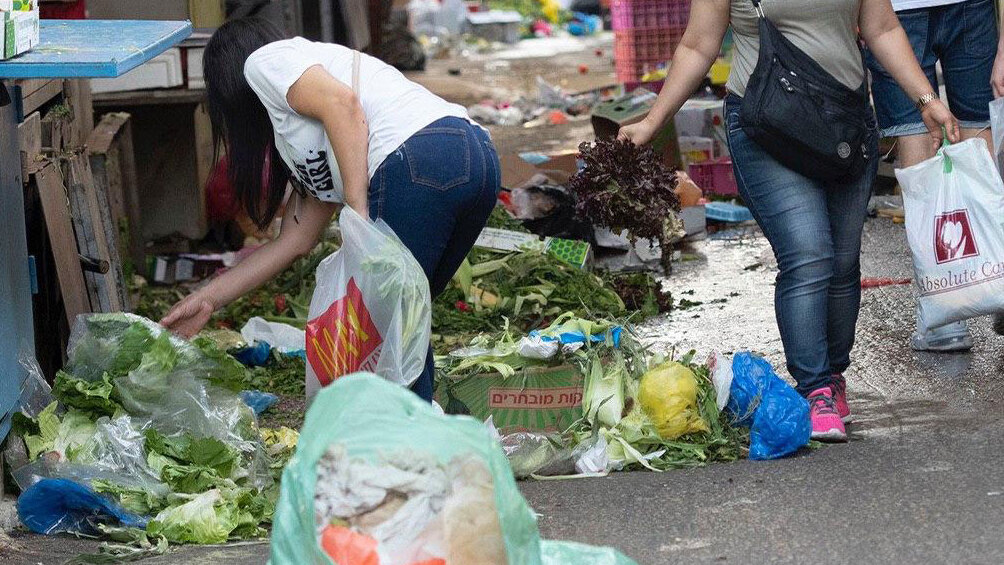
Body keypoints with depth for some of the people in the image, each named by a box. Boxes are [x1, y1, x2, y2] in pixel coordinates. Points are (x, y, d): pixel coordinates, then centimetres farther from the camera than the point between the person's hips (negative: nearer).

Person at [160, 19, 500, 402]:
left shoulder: (263, 61, 13)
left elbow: (343, 104, -7)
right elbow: (295, 240, 34)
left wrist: (358, 212, -11)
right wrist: (209, 298, 40)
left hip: (421, 164, -9)